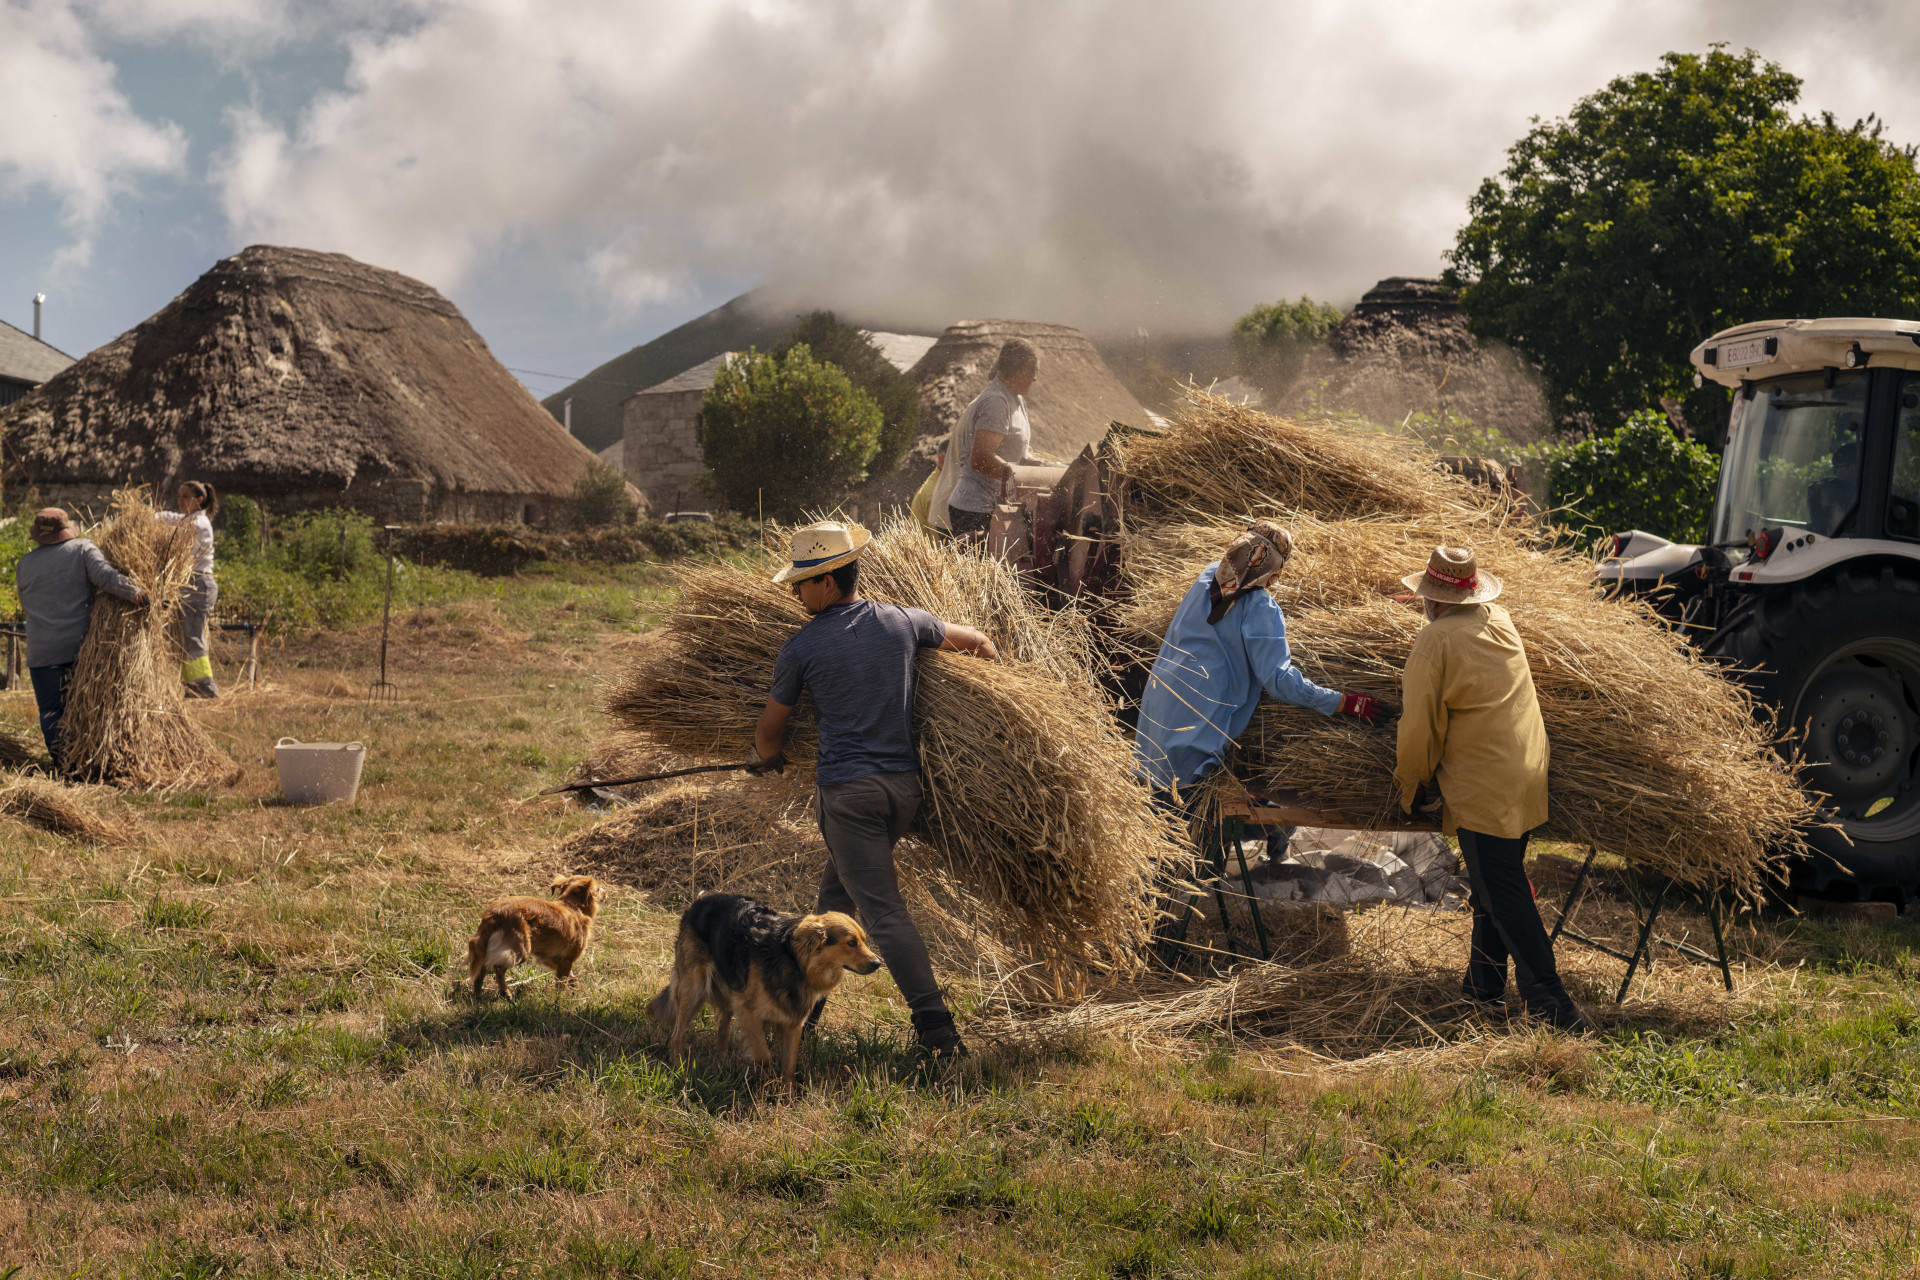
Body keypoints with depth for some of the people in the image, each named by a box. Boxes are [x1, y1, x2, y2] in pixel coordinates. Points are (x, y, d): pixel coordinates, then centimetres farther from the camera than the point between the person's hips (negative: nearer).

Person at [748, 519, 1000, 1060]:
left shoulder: (801, 648, -5)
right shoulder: (902, 623, 4)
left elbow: (769, 730, 7)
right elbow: (978, 642, 18)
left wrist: (766, 758, 29)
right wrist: (984, 654, 41)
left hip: (847, 788, -5)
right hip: (904, 782, 5)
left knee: (884, 911, -6)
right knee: (838, 892, 21)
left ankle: (937, 1028, -14)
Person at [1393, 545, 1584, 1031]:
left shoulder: (1434, 642, -12)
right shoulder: (1501, 622, 10)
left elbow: (1421, 726, -10)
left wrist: (1410, 788, 4)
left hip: (1481, 788, -8)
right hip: (1527, 780, 8)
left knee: (1504, 896, -7)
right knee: (1495, 885, 20)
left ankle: (1551, 1004, -12)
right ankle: (1484, 982, 29)